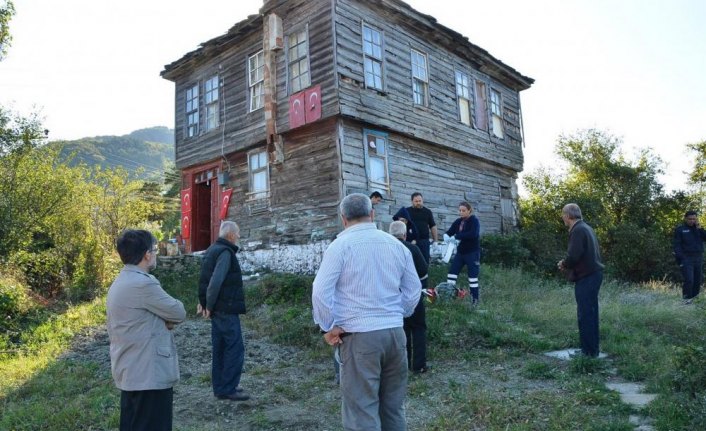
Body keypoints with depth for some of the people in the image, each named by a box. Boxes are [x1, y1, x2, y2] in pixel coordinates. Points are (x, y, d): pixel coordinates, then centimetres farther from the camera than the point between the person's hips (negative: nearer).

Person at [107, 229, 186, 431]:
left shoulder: (118, 284, 12)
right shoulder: (143, 284, -21)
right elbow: (179, 313, -13)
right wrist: (166, 320, 8)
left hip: (129, 373, 10)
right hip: (149, 375, -10)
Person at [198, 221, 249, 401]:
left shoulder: (212, 250, 14)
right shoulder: (225, 252, -17)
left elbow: (203, 278, 19)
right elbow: (216, 281, -25)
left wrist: (203, 301, 19)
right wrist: (209, 305, -16)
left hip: (217, 309, 10)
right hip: (227, 309, -10)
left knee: (220, 348, 14)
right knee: (235, 348, -2)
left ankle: (220, 387, 22)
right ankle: (228, 389, 2)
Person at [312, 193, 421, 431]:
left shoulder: (341, 245, -7)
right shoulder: (397, 244, 9)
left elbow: (321, 292, -13)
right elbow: (414, 290, 13)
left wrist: (328, 327, -2)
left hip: (359, 336, -5)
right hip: (395, 333, 5)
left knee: (362, 411, 2)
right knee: (394, 406, 18)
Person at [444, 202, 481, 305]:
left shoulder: (474, 220, -11)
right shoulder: (458, 221, 8)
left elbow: (473, 234, -28)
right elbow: (449, 232, 4)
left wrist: (456, 236, -32)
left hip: (472, 252, -6)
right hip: (460, 252, 6)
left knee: (473, 276, -2)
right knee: (452, 273, 4)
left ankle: (475, 300, 8)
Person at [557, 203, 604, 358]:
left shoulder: (577, 230, -16)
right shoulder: (586, 228, 15)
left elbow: (573, 256, -23)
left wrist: (563, 264, -3)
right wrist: (567, 263, 13)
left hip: (586, 277, -10)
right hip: (593, 274, 10)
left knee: (584, 314, -4)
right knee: (591, 313, 16)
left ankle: (588, 351, 2)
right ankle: (593, 348, 24)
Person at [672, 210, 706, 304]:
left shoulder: (698, 228, 15)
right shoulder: (680, 229, 0)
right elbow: (676, 244, -5)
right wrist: (680, 258, -12)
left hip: (698, 258, 5)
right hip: (686, 258, -5)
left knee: (698, 279, 6)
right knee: (689, 280, -12)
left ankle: (694, 297, 17)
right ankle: (687, 298, -2)